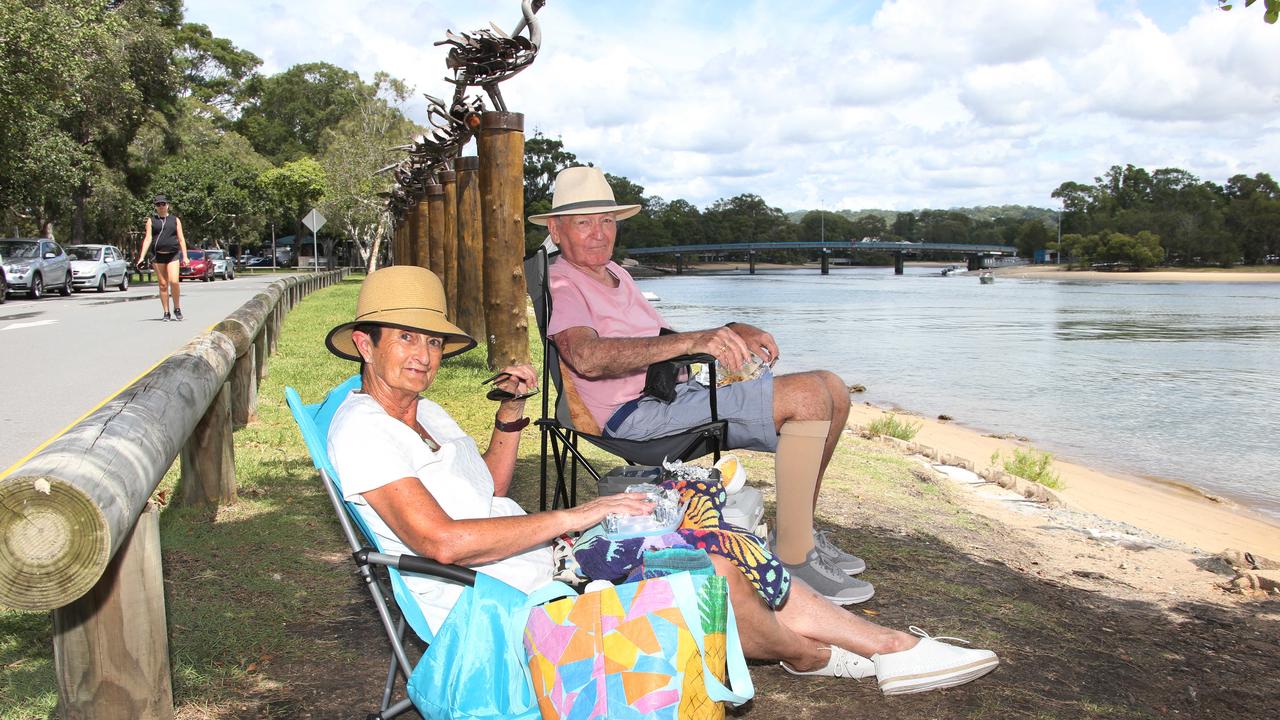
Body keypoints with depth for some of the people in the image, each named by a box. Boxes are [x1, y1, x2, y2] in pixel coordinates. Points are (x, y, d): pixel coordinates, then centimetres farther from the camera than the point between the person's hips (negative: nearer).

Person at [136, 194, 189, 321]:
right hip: (158, 256, 1)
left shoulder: (175, 220, 11)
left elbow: (181, 239, 8)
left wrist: (185, 256, -1)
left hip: (173, 255, -1)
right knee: (163, 285, 2)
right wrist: (142, 257, -8)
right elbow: (148, 239, 2)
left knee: (174, 281, -16)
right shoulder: (151, 220, 9)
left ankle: (177, 308, 3)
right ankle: (166, 313, 8)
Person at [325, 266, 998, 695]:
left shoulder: (424, 412, 14)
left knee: (720, 561, -1)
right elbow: (441, 540, -27)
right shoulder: (362, 428, -16)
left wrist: (509, 415, 9)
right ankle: (810, 654, 16)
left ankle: (889, 647, 9)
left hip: (543, 561, 9)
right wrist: (572, 517, -22)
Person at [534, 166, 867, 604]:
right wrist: (692, 340, -36)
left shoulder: (615, 274, 23)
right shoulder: (559, 284, -7)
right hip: (639, 410, -9)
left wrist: (733, 332, 6)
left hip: (678, 391, 10)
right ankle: (793, 560, -17)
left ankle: (796, 533, 13)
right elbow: (587, 356, -28)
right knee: (808, 397, -22)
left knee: (832, 390, 6)